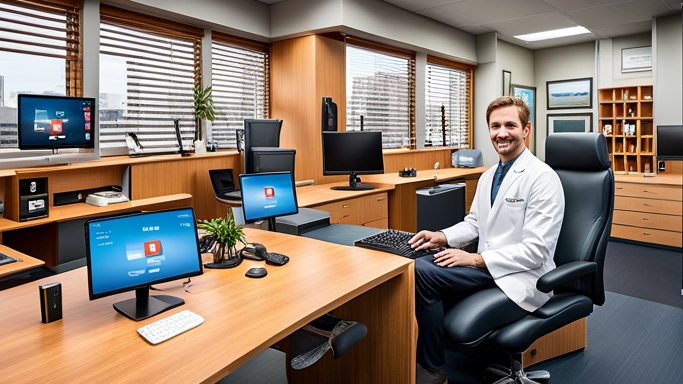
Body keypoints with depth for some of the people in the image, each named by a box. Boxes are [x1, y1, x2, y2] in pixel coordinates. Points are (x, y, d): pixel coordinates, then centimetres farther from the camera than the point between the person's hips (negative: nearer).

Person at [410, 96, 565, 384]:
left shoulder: (543, 178, -15)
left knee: (423, 272, -22)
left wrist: (476, 259, -22)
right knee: (419, 264, -11)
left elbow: (536, 250, -19)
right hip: (486, 264, 8)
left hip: (520, 275, -8)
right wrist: (443, 237, -2)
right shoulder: (488, 176, 11)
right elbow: (474, 222, 18)